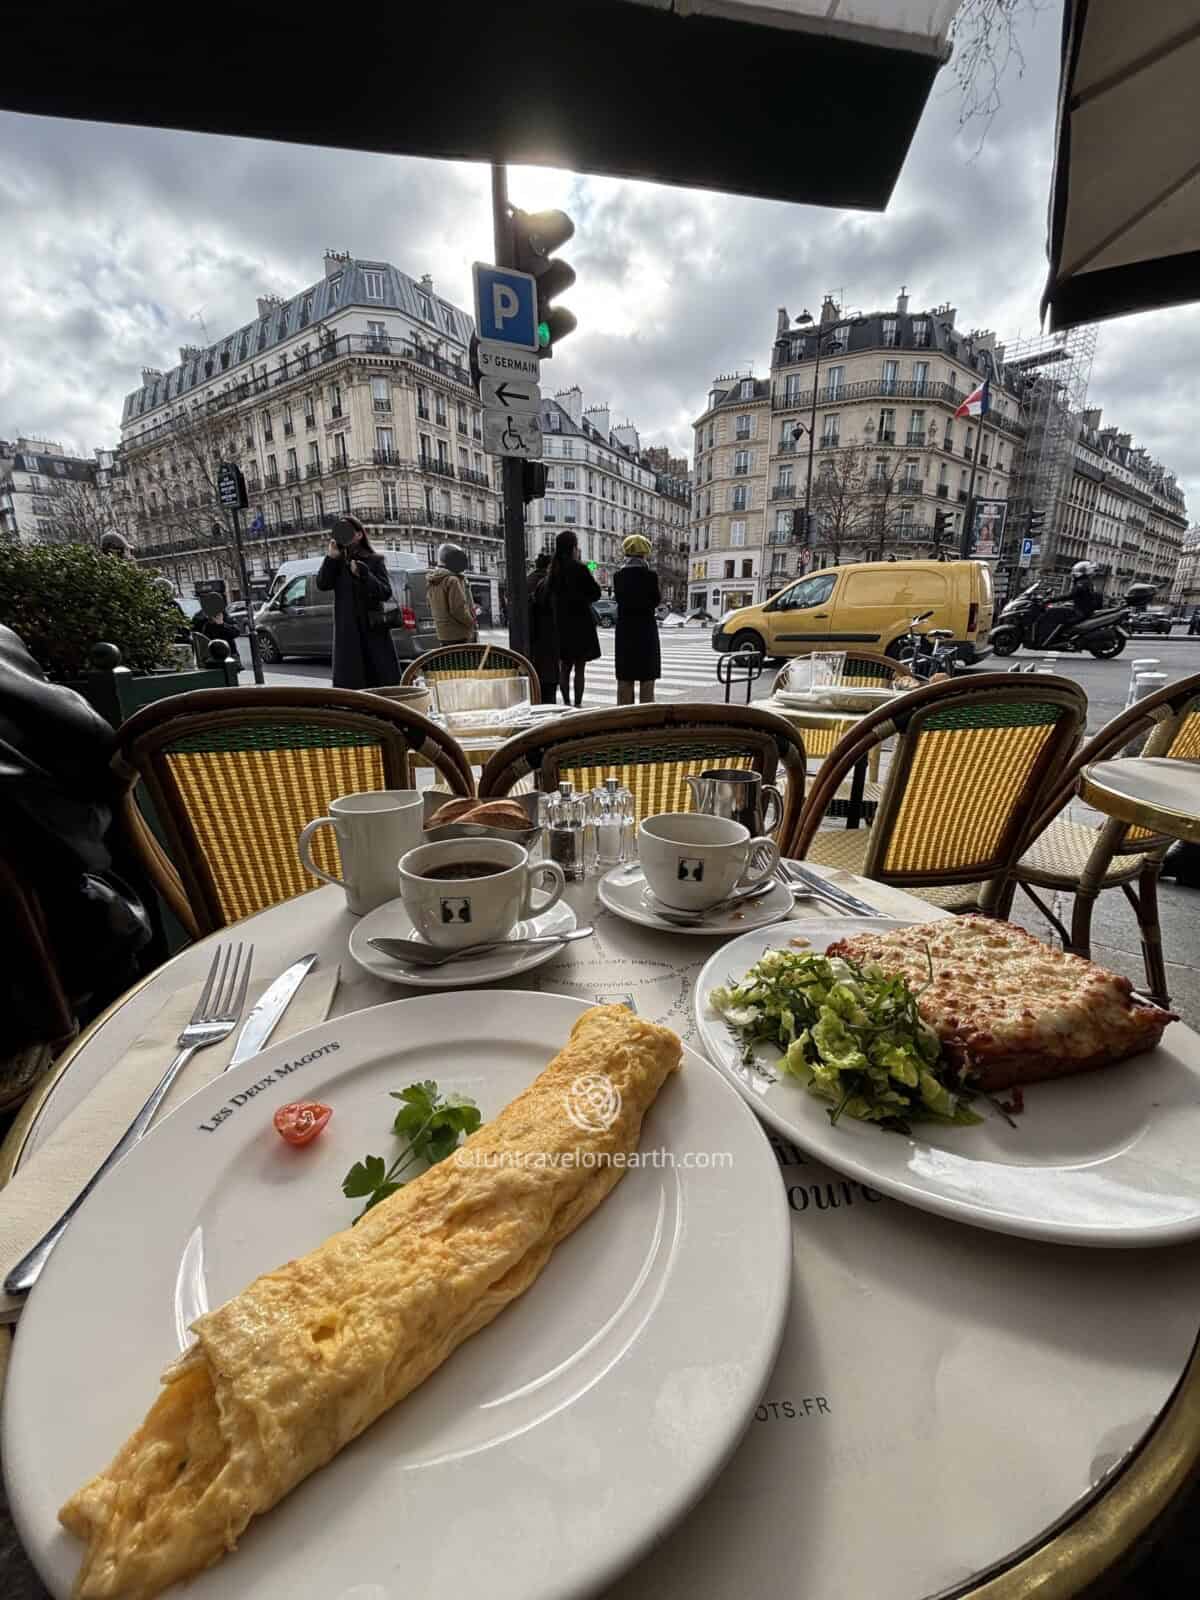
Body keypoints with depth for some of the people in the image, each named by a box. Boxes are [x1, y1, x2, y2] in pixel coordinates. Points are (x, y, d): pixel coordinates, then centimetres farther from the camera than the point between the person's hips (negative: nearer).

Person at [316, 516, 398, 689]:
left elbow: (386, 593, -5)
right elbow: (322, 584, -4)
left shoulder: (375, 560, 5)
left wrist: (363, 573, -16)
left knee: (384, 681, -2)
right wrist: (332, 557, -13)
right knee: (348, 683, -3)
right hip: (347, 633, 2)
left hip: (374, 631, -2)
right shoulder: (337, 562, 12)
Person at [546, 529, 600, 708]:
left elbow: (551, 595, 13)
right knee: (579, 668, -2)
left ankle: (566, 703, 15)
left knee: (564, 667, 12)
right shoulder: (579, 568, -12)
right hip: (580, 621, -6)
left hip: (561, 623, 6)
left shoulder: (553, 569, 6)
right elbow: (596, 593, -7)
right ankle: (577, 704, -2)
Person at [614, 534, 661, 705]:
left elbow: (618, 599, 4)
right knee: (646, 675, 5)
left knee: (624, 676, 9)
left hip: (624, 627, 3)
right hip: (646, 626, -3)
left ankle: (624, 709, 14)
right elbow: (655, 601, -4)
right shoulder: (650, 574, -9)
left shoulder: (619, 575, 0)